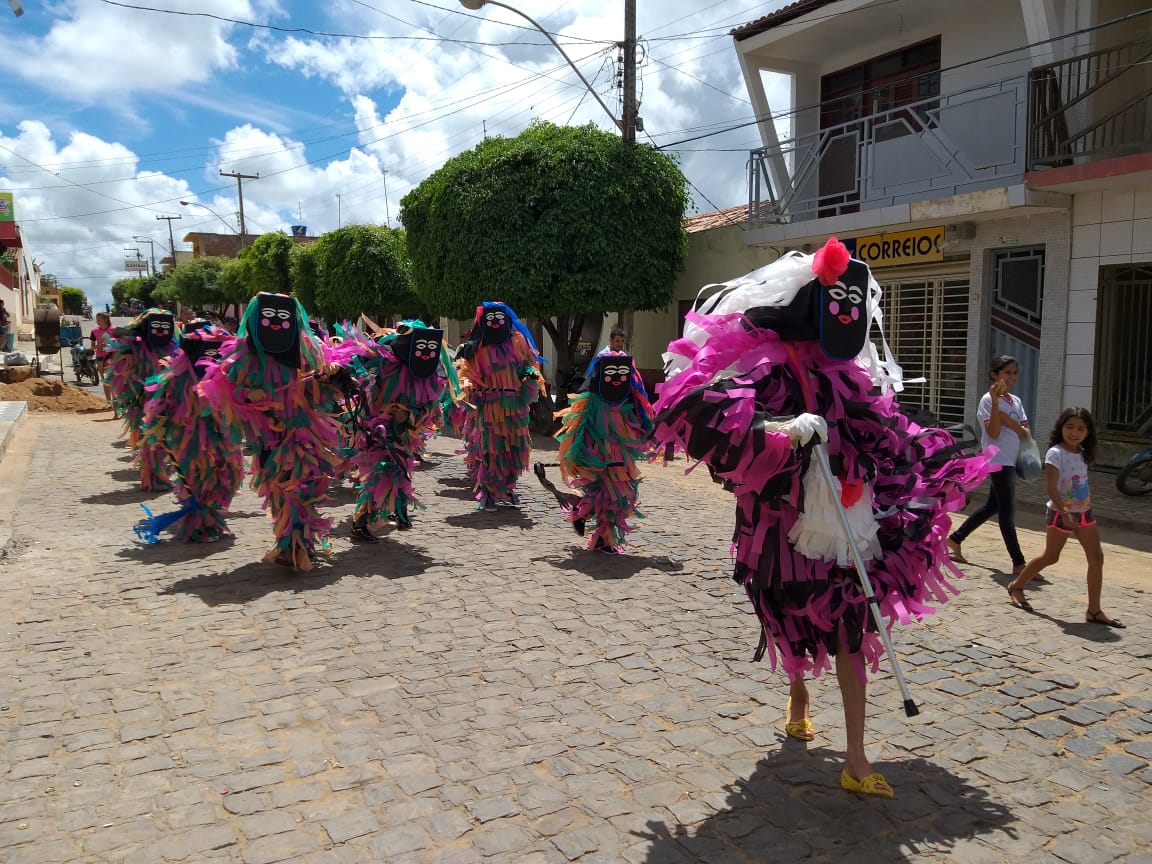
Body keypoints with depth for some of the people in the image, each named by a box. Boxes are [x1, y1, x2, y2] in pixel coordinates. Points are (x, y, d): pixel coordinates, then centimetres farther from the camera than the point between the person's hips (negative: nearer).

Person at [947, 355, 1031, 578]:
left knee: (992, 506, 16)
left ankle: (955, 539, 27)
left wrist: (1006, 419, -12)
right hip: (998, 460, -9)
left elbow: (1025, 432, 4)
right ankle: (1018, 563, -6)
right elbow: (994, 433, -19)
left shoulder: (1016, 401, 12)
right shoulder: (988, 399, -10)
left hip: (1010, 460, 9)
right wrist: (996, 401, -25)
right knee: (1007, 511, -8)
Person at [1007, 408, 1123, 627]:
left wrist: (1087, 504, 14)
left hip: (1084, 512, 7)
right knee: (1050, 557, 4)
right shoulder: (1055, 453, -14)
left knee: (1096, 557, 0)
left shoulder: (1082, 454, 8)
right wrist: (1064, 513, -27)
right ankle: (1017, 586, 24)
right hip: (1060, 513, -7)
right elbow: (1052, 488, -20)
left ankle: (1094, 611, 5)